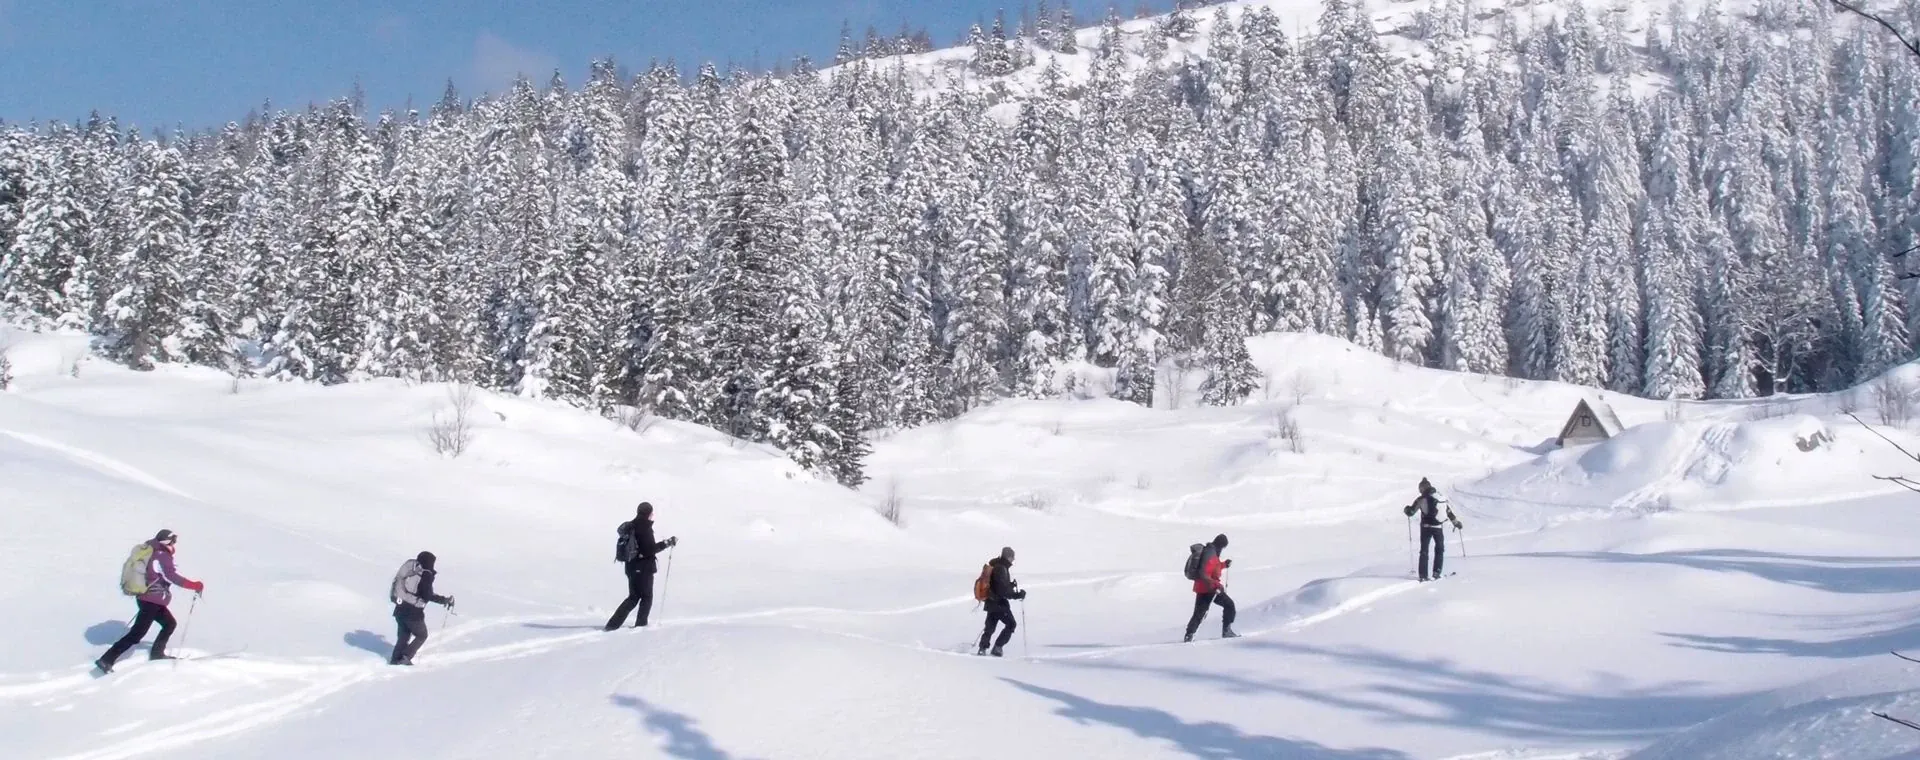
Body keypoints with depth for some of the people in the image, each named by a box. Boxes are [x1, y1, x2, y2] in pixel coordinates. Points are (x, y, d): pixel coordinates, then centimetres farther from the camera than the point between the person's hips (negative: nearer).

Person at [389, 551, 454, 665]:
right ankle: (406, 657, 0)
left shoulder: (410, 571, 9)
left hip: (400, 609, 6)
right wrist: (444, 600, -13)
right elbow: (427, 595, -19)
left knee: (404, 635, 22)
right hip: (413, 612, -6)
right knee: (422, 635, 14)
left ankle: (395, 659, 13)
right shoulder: (426, 575, -11)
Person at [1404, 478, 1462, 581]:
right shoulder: (1440, 497, 4)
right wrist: (1456, 522, 19)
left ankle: (1423, 575, -2)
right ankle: (1436, 572, 10)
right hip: (1438, 527, 1)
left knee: (1424, 551, 5)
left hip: (1425, 527, -1)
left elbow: (1411, 512, -2)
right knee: (1439, 549, 18)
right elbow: (1449, 512, 9)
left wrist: (1408, 509, 18)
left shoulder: (1420, 500, -3)